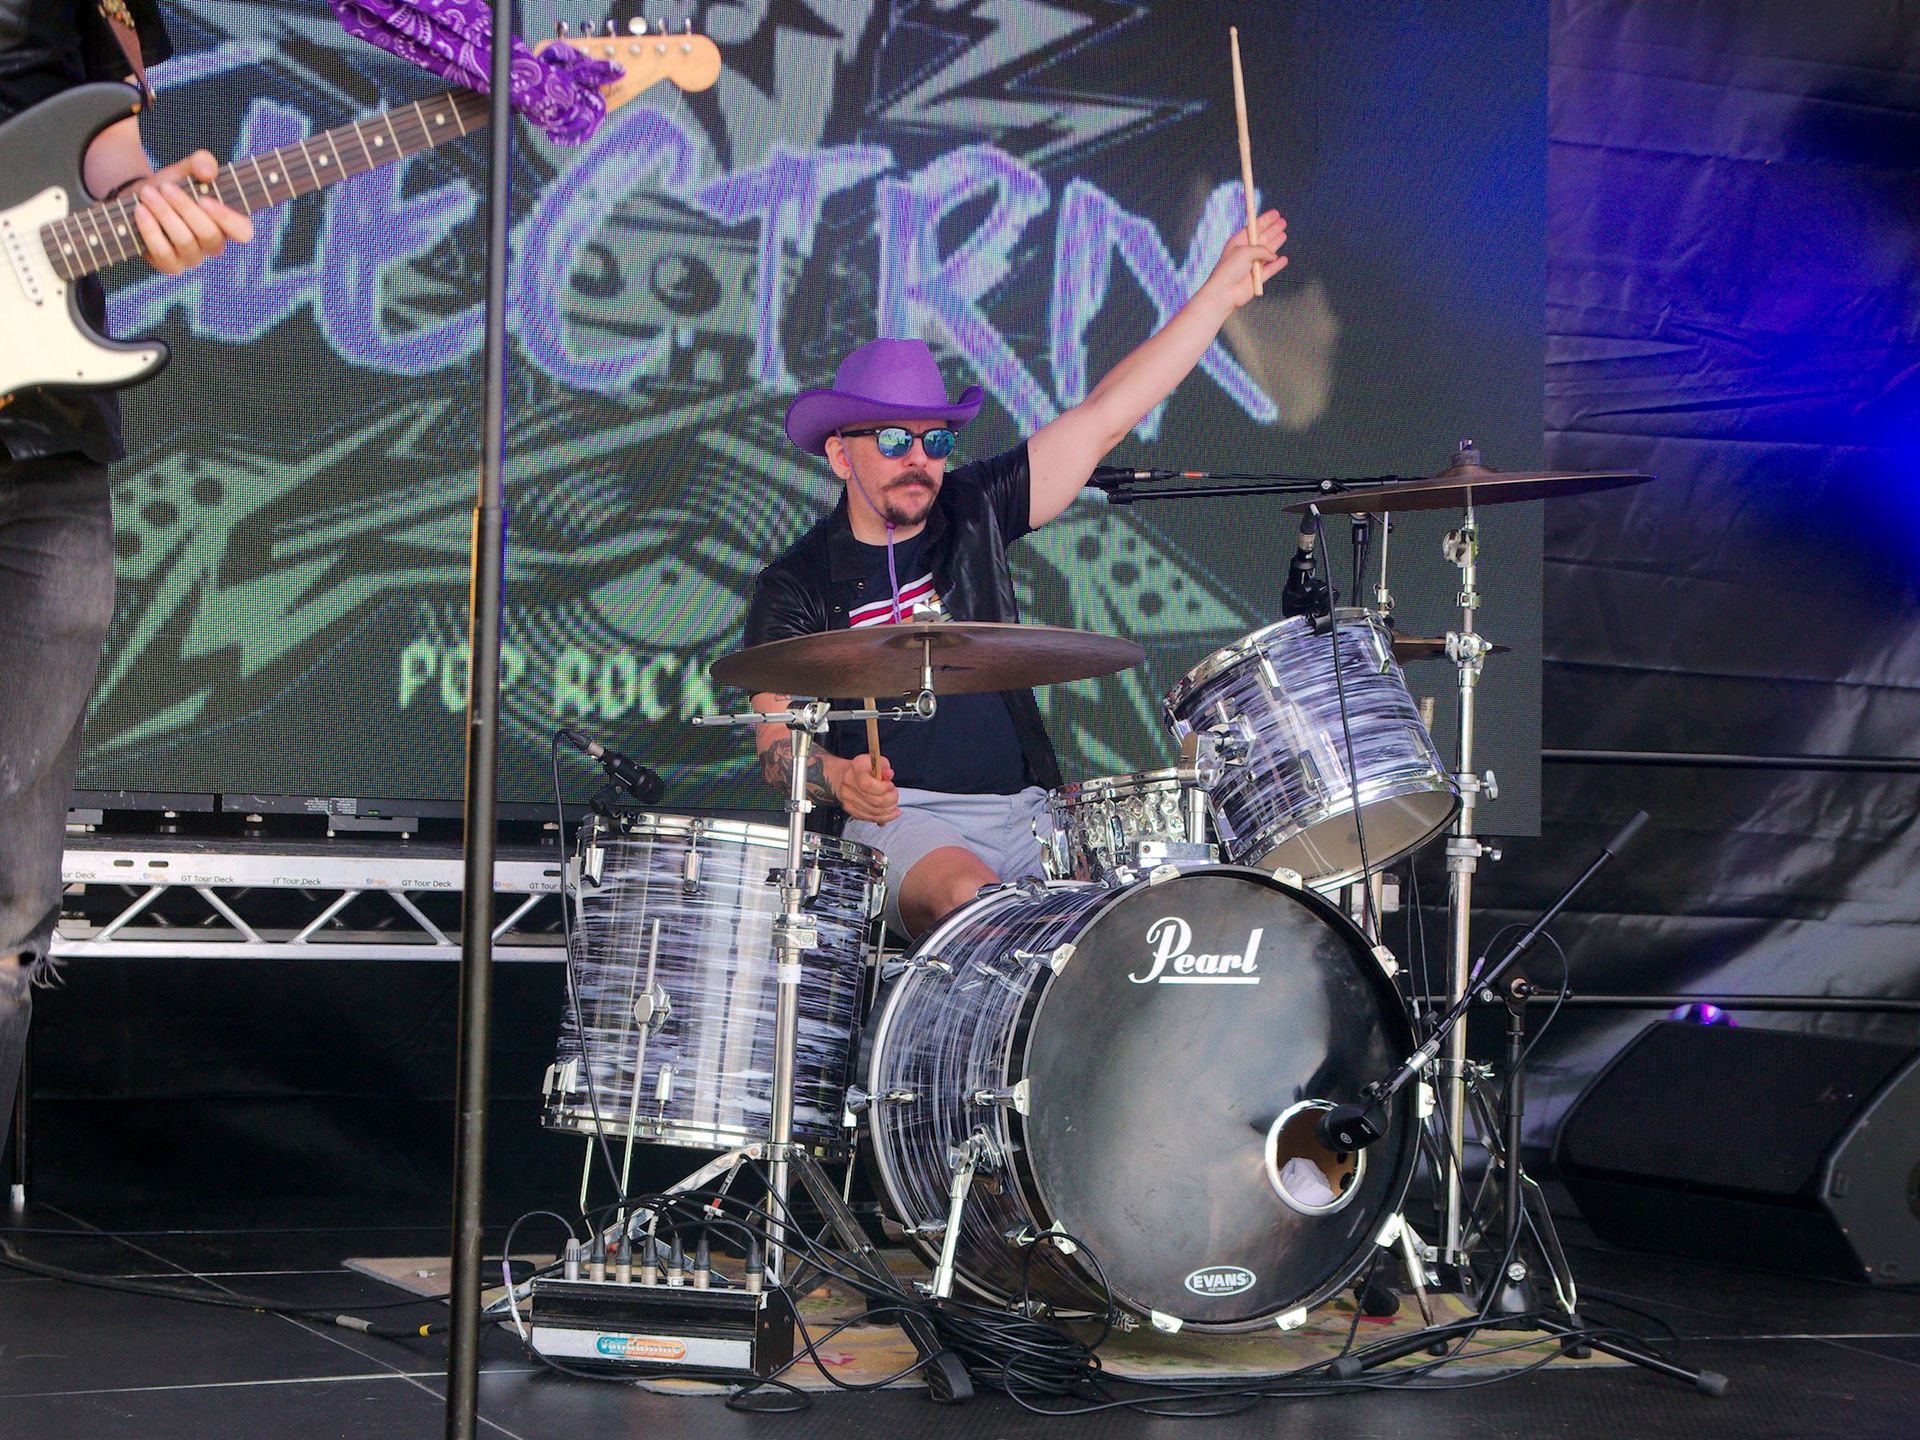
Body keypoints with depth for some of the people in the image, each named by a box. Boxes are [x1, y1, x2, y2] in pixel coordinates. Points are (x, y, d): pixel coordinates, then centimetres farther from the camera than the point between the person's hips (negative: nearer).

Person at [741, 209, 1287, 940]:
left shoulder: (975, 511, 10)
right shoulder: (796, 586, 3)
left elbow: (1106, 415, 7)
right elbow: (777, 746, -1)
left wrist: (1223, 290, 2)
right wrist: (840, 778, -25)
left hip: (1029, 811, 4)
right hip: (900, 821, -4)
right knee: (974, 906, -35)